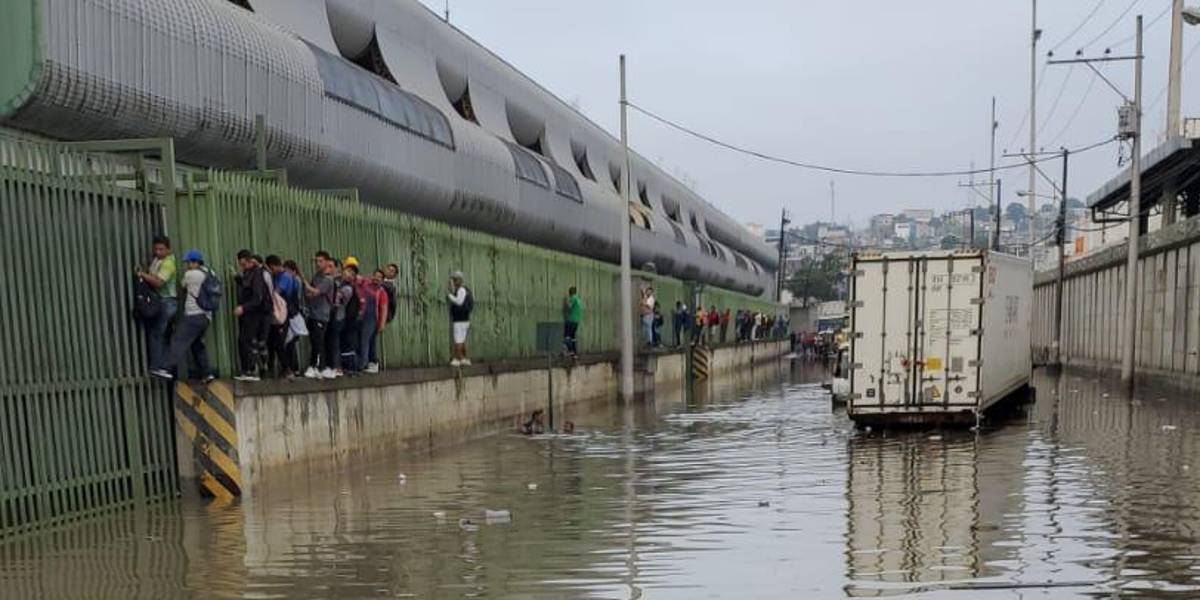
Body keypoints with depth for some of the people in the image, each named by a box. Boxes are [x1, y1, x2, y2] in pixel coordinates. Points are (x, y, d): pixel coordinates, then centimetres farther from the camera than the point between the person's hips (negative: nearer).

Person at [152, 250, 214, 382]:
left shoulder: (191, 274, -5)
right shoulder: (210, 274, 15)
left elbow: (183, 287, 12)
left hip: (193, 315, -8)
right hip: (206, 316, 8)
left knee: (179, 340, -16)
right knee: (197, 344, 17)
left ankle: (168, 369, -28)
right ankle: (207, 372, 16)